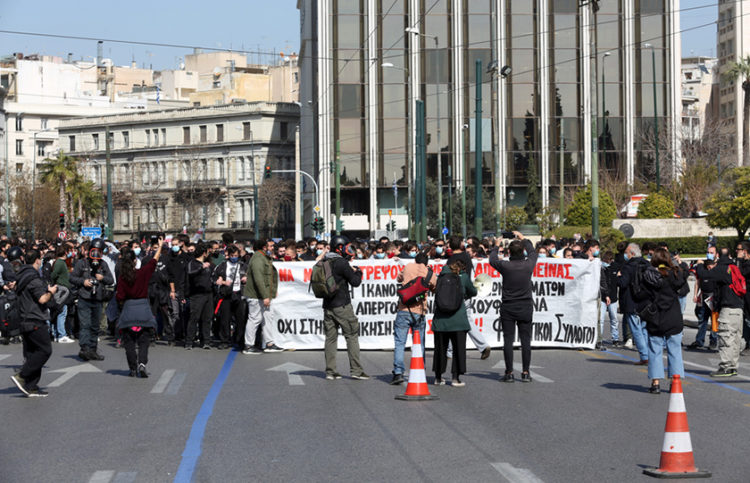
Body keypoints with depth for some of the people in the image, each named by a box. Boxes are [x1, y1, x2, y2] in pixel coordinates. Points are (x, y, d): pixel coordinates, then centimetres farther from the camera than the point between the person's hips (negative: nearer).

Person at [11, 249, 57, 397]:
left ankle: (31, 387, 9)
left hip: (26, 322, 10)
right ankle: (21, 376, -12)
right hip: (35, 322, -10)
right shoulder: (34, 278, -15)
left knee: (32, 353, 10)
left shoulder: (22, 277, 15)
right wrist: (51, 292, -2)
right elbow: (42, 299, -21)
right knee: (45, 350, -7)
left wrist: (46, 290, 23)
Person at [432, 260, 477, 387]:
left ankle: (438, 377, 17)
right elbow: (473, 292, 16)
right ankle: (455, 378, 1)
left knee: (440, 347, 12)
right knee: (458, 348, 5)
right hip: (458, 318, -3)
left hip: (440, 318, 3)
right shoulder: (463, 276, 2)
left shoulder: (442, 275, 7)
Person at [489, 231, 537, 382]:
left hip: (508, 308, -1)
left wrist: (496, 246, 29)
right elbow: (533, 253, 19)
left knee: (508, 340, 2)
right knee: (525, 340, 4)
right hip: (525, 307, 2)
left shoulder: (505, 265, -10)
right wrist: (524, 239, 31)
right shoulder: (529, 264, -5)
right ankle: (525, 372, 4)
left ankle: (509, 373, 1)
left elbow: (492, 259, 12)